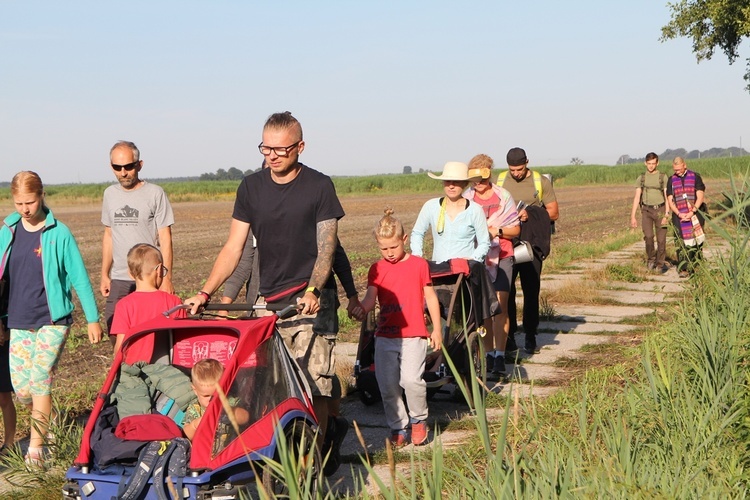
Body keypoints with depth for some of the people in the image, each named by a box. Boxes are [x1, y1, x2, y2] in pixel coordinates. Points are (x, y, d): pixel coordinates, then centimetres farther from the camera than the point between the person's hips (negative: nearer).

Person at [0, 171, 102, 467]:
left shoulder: (58, 233, -7)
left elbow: (79, 277, -3)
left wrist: (93, 319, -2)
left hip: (53, 320, -4)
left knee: (39, 381, -10)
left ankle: (36, 446, -1)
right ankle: (44, 423, 29)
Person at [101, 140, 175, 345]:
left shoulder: (155, 193, -4)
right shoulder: (110, 194, 11)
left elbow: (165, 238, -5)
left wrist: (166, 278, -11)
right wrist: (104, 274, 14)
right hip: (118, 280, 4)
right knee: (114, 333, 0)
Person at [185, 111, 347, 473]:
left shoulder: (319, 186, -3)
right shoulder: (251, 187, 7)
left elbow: (326, 249, -7)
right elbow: (233, 247, 7)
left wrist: (312, 291, -24)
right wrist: (206, 292, -3)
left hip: (311, 301, -3)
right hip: (268, 300, 4)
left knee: (314, 386, -6)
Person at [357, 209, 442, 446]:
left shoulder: (419, 264, 3)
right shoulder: (377, 269, 8)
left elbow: (430, 297, 8)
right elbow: (371, 296, -4)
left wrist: (436, 329, 6)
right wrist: (362, 309, -27)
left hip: (413, 334, -3)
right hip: (385, 335, 3)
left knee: (411, 378, -17)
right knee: (387, 384, 0)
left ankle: (419, 419, 8)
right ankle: (398, 428, 15)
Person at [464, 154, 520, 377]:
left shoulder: (503, 196, 0)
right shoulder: (466, 198, 1)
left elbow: (516, 229, 4)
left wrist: (498, 231, -14)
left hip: (501, 256, -1)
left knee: (500, 305, -7)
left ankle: (500, 355, -5)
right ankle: (488, 354, 12)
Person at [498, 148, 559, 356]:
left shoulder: (541, 182, 4)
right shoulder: (500, 181, 8)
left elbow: (554, 213, 3)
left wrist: (531, 215, -14)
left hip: (531, 243, -1)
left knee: (531, 290, 2)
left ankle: (530, 337, 12)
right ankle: (508, 336, 1)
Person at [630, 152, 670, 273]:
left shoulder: (663, 177, 1)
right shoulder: (641, 178, 6)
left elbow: (667, 197, -3)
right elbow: (637, 197, 4)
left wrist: (666, 214, -14)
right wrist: (632, 217, -2)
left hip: (660, 210, -1)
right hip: (646, 210, 1)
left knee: (661, 239, -1)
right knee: (648, 236, -15)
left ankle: (660, 265, 11)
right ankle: (651, 259, 6)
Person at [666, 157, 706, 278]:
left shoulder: (695, 177, 2)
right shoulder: (671, 180, 9)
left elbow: (700, 197, -3)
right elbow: (670, 200, 6)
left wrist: (692, 212, -14)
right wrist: (679, 214, -8)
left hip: (695, 215, -1)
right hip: (679, 215, 1)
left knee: (696, 242, -1)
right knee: (681, 243, -6)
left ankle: (695, 267, 6)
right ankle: (683, 269, -7)